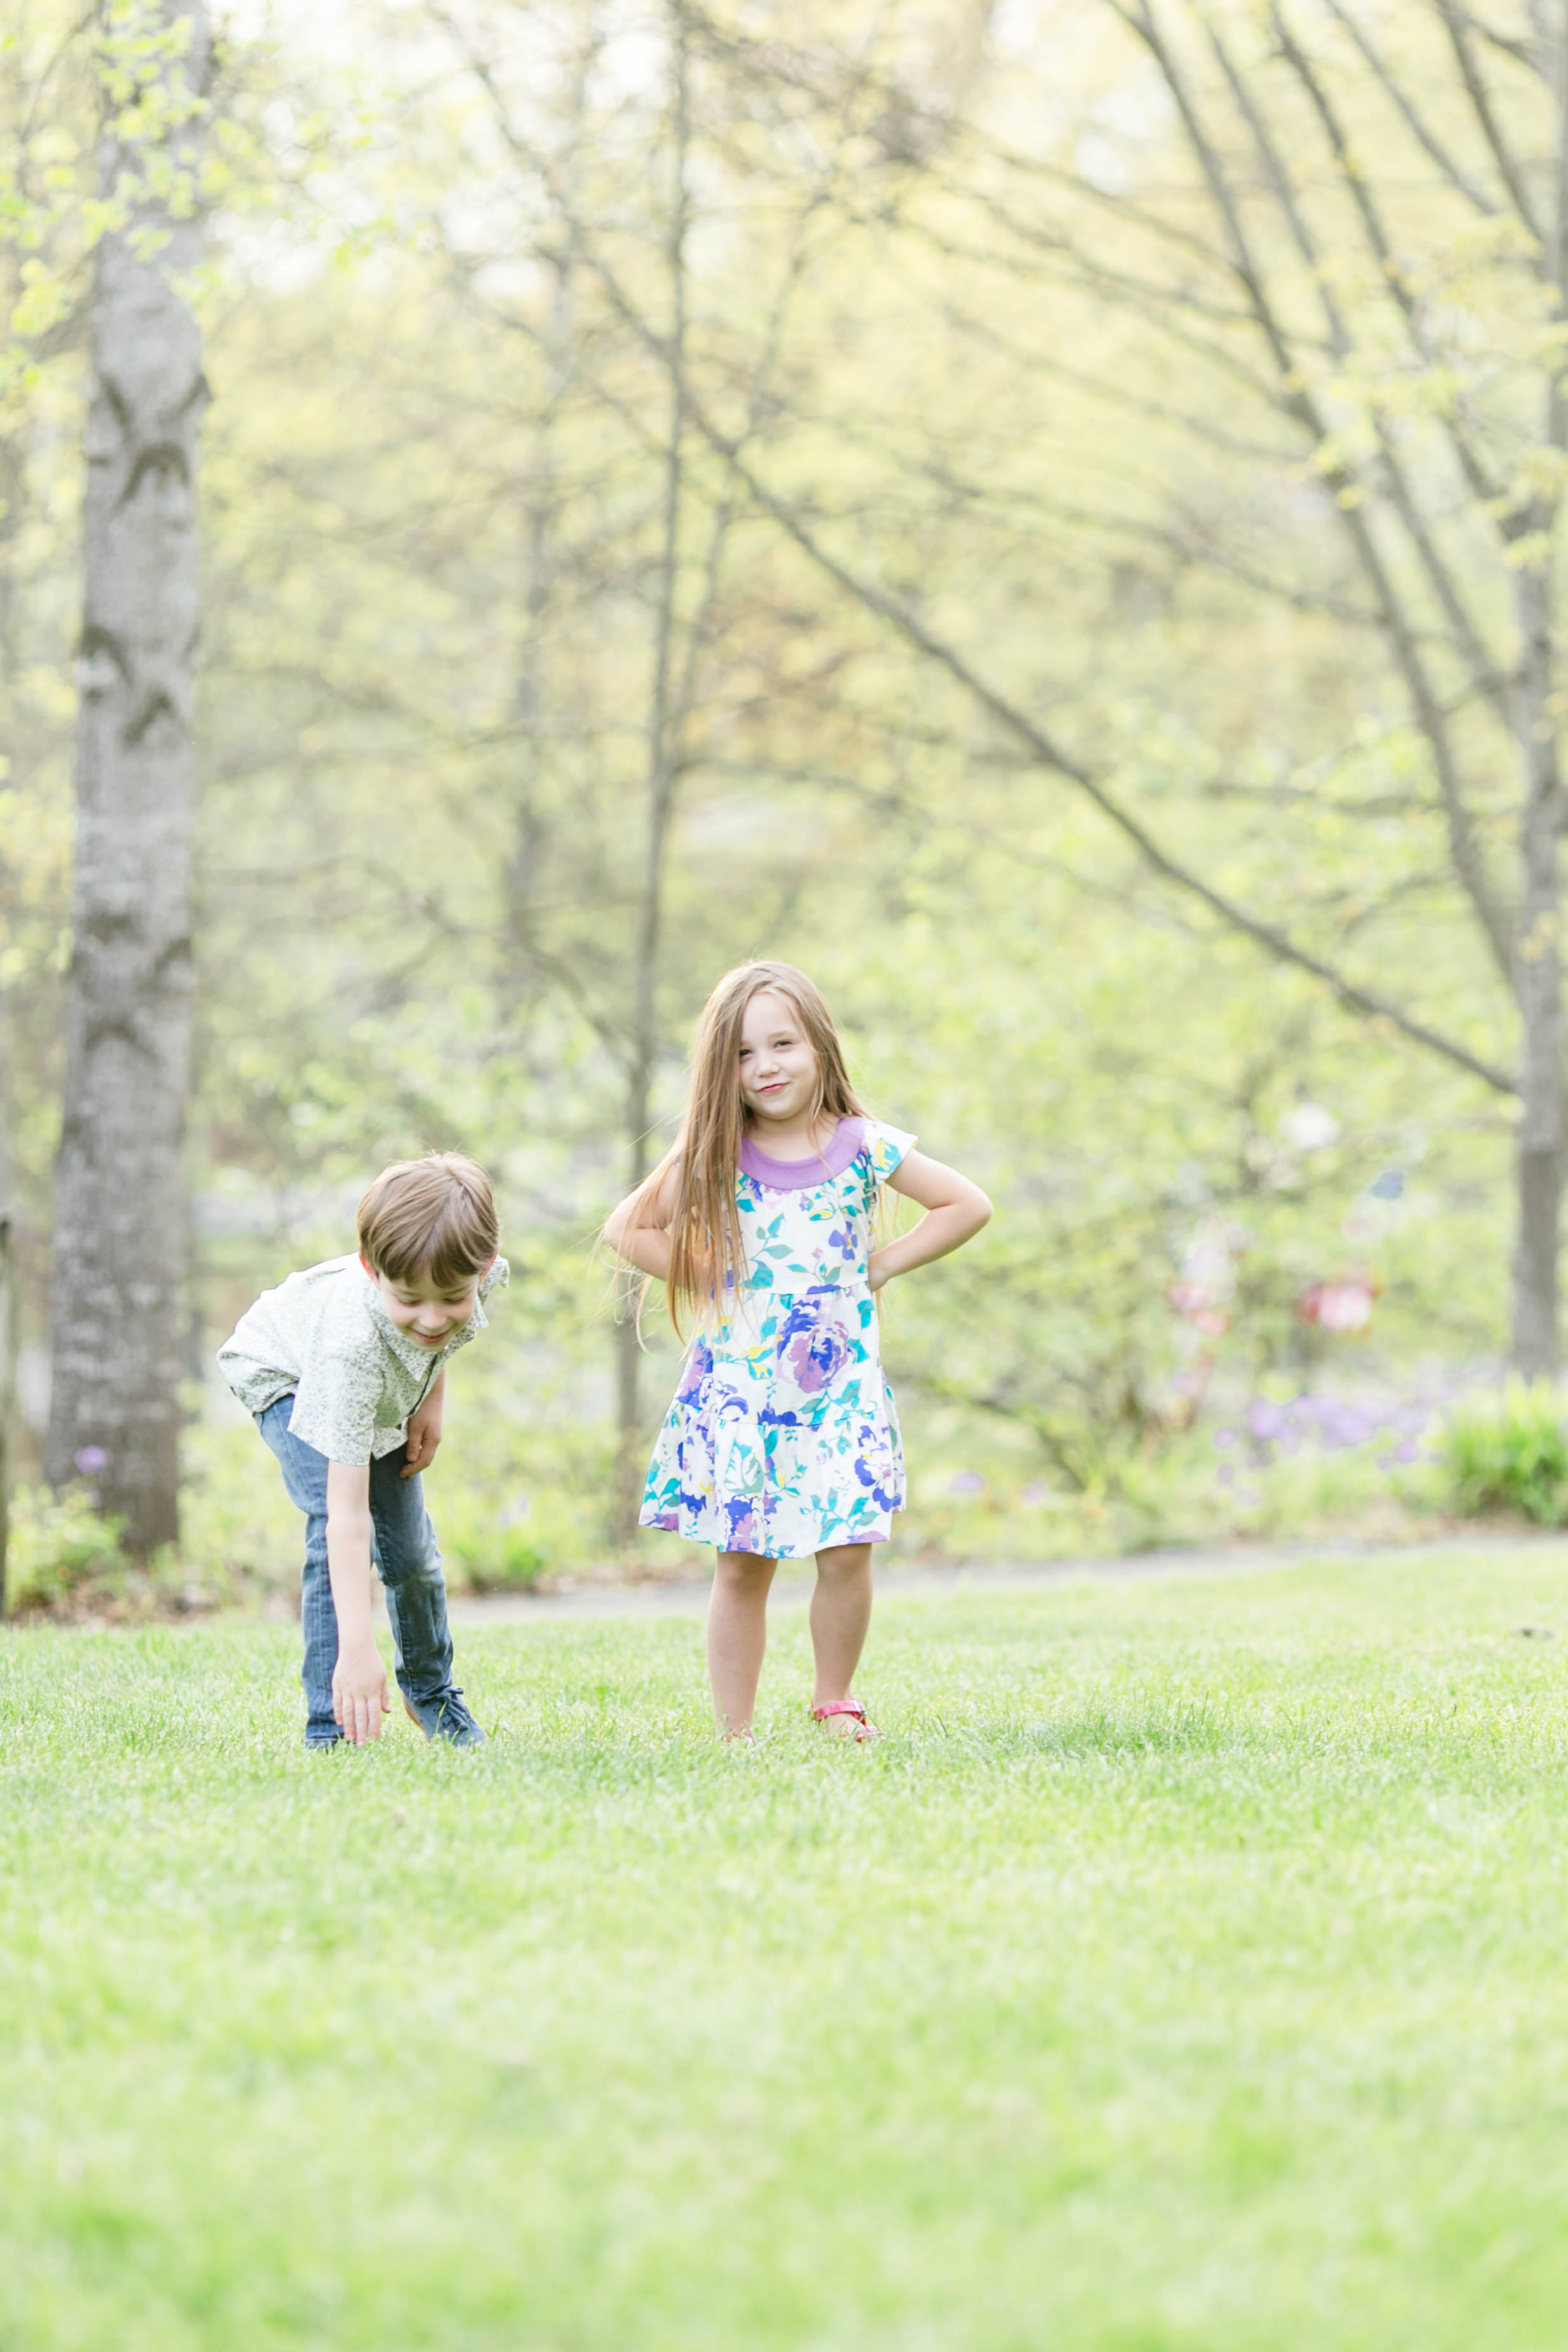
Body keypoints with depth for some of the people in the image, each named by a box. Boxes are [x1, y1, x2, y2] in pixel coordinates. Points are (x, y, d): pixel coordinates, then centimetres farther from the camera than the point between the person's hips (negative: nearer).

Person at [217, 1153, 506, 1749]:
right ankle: (332, 1728, -20)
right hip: (287, 1377, -5)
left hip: (392, 1391, 5)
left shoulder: (483, 1273, -34)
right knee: (336, 1529, -26)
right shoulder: (355, 1339, -48)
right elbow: (347, 1515, -48)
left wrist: (432, 1399, -9)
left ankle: (431, 1694, 34)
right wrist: (356, 1650, -53)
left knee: (411, 1549, 7)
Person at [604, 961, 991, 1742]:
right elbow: (626, 1229, 3)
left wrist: (881, 1265, 0)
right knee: (741, 1567, 1)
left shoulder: (864, 1148, -2)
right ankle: (736, 1733, 9)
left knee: (846, 1553, -3)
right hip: (737, 1390, 0)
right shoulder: (713, 1158, -4)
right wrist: (703, 1280, -4)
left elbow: (966, 1206, 5)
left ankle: (834, 1701, 19)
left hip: (839, 1384, 1)